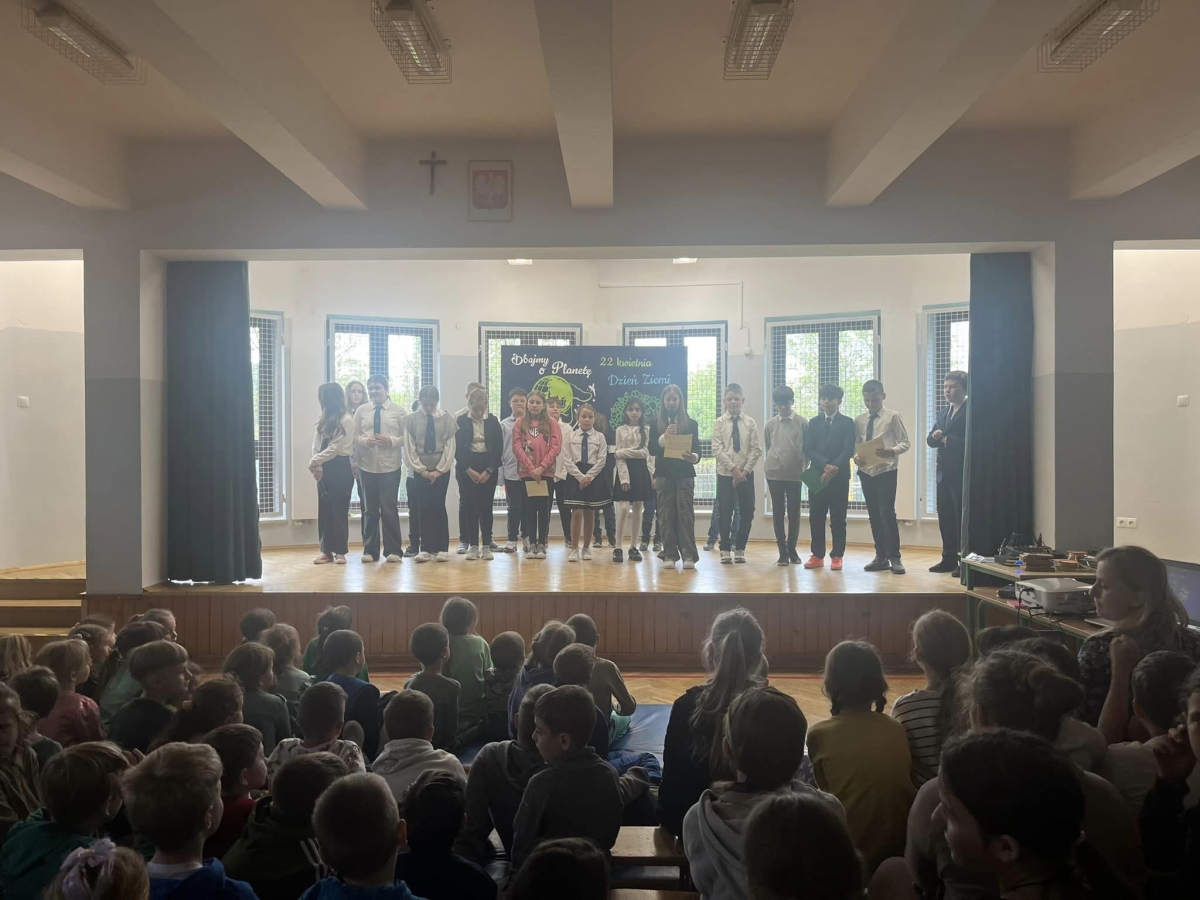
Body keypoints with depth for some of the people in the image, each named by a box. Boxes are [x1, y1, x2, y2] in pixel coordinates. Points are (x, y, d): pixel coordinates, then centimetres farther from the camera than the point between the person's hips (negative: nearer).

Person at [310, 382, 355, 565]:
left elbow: (335, 447, -13)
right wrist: (318, 467, -6)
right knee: (324, 509, 7)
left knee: (339, 509, -1)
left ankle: (340, 551, 7)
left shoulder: (346, 420, -9)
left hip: (340, 467, -6)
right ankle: (326, 550, 13)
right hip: (324, 468, 6)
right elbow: (316, 445, 7)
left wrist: (314, 461, -10)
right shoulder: (323, 419, 12)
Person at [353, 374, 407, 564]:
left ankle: (393, 550, 9)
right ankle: (370, 550, 19)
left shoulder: (398, 411, 1)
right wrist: (365, 441, -14)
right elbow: (354, 436, 6)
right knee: (369, 510, 9)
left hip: (390, 467, -2)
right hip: (367, 466, 2)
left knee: (389, 509, -1)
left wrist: (392, 441, -17)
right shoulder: (361, 411, 6)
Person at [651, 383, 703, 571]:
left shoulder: (691, 423, 6)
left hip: (685, 475, -1)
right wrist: (664, 437, -23)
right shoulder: (656, 424, 7)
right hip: (664, 474, 1)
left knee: (685, 513, -6)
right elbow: (652, 449, -5)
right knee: (667, 515, 0)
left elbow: (697, 450, 2)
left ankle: (688, 555, -6)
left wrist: (693, 457, -22)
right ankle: (669, 555, 3)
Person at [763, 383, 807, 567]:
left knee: (794, 513, 4)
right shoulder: (770, 424, 5)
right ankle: (783, 551, 8)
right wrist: (770, 464, 7)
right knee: (778, 513, 2)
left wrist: (803, 467, 0)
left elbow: (807, 448, 3)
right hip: (774, 473, 1)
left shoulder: (802, 423, 0)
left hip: (795, 474, -1)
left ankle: (792, 548, 18)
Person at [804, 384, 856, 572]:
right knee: (816, 517, 3)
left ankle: (837, 556, 7)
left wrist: (833, 469, -17)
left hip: (839, 476, -2)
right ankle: (817, 555, 10)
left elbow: (848, 450, -6)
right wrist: (825, 465, -15)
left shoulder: (847, 422, 5)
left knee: (838, 518, 1)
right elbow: (808, 449, 2)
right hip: (816, 475, 2)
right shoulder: (813, 422, 12)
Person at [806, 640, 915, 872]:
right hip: (903, 848, 4)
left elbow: (826, 791, 2)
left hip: (850, 852, -4)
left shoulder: (819, 734, -9)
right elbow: (906, 783, 10)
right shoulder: (897, 729, 0)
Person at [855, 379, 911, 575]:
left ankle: (894, 558, 1)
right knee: (874, 515, 10)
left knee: (887, 513, -9)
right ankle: (881, 557, 19)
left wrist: (891, 451, -23)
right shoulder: (859, 420, 9)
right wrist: (856, 457, -10)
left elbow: (905, 442, -5)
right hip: (866, 471, 5)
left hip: (886, 470, -5)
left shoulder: (893, 417, -3)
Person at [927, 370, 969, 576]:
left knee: (962, 517, -3)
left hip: (961, 473, -8)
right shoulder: (943, 412, 17)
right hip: (944, 472, 8)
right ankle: (949, 558, 18)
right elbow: (930, 440, 15)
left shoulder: (970, 411, -9)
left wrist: (948, 440, -12)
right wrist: (934, 436, -6)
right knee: (945, 517, 11)